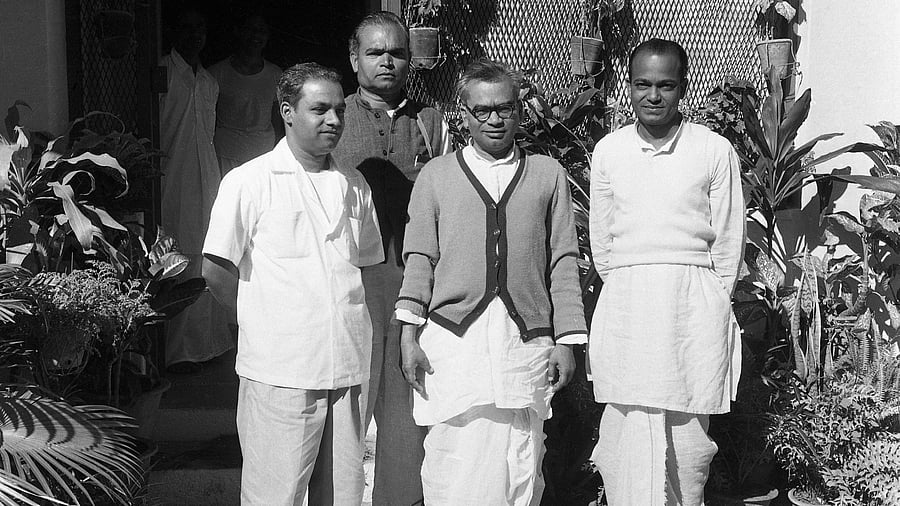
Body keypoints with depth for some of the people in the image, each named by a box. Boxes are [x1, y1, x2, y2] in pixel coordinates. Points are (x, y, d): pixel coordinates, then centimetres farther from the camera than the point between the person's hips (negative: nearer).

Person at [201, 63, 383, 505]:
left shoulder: (354, 186, 13)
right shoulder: (249, 182, -4)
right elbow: (215, 270, -3)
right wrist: (265, 321, 3)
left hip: (347, 370, 5)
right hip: (279, 373, -5)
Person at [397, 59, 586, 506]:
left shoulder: (548, 174, 12)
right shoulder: (436, 175, 11)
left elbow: (564, 263, 10)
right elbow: (419, 259, 8)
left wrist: (567, 341, 5)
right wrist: (409, 333, -1)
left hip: (527, 341, 1)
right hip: (452, 337, 0)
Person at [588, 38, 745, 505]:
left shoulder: (715, 151, 3)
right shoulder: (607, 151, 9)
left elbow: (729, 240, 6)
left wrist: (710, 303, 5)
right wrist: (627, 289, 9)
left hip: (696, 305, -1)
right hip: (625, 304, 1)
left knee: (689, 431, 3)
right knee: (632, 429, -6)